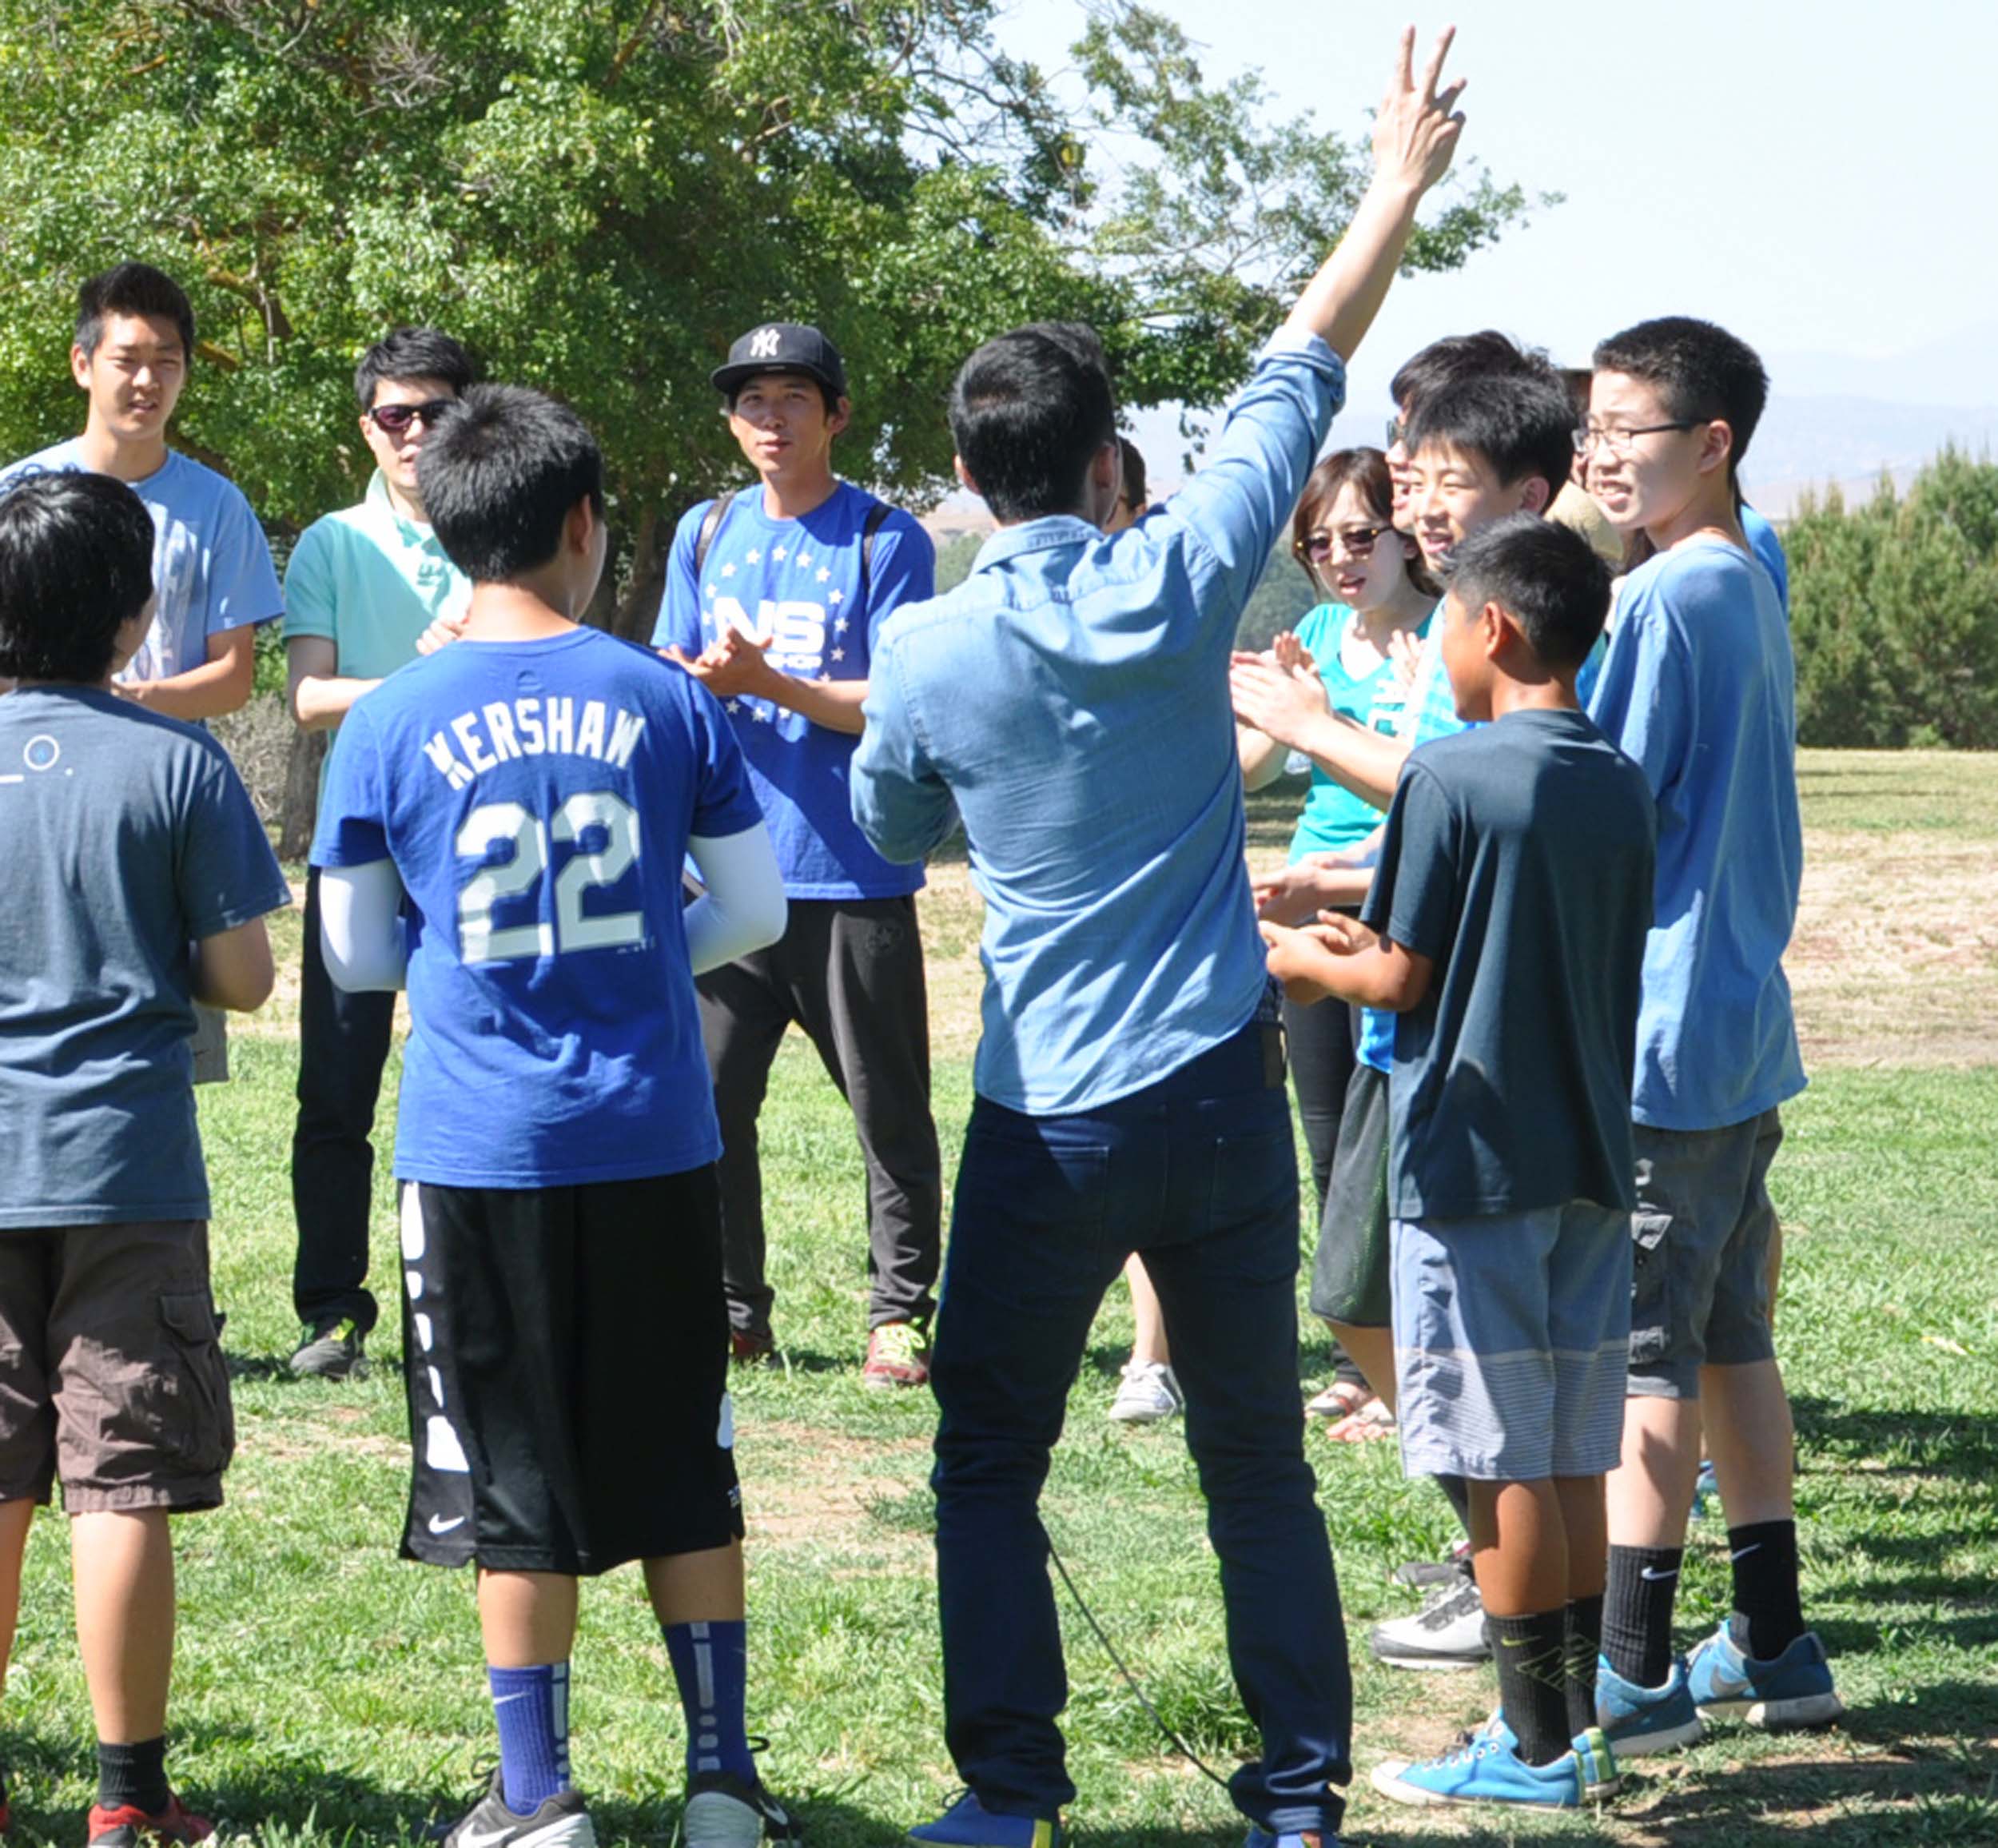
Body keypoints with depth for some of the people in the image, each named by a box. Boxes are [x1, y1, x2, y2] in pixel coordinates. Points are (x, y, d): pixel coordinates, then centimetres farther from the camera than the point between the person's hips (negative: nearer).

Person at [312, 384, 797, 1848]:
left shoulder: (390, 723, -4)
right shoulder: (664, 701, -1)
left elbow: (356, 958, 4)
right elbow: (755, 911, 6)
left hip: (481, 1156, -1)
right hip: (654, 1147, 1)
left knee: (515, 1488, 7)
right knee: (681, 1472, 11)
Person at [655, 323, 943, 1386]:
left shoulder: (886, 540, -2)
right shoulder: (706, 534, 13)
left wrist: (765, 683, -21)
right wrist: (691, 681, -12)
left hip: (854, 878, -4)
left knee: (888, 1110, 1)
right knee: (707, 1101, 3)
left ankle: (900, 1314, 10)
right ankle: (732, 1315, 12)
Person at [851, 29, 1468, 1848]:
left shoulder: (925, 656, -6)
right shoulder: (1181, 583, -6)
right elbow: (1297, 383, 6)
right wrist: (1400, 187, 16)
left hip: (1045, 1125, -1)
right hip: (1221, 1095, 1)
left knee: (990, 1464, 11)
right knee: (1258, 1467, 10)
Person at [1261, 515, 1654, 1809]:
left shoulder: (1453, 779, -14)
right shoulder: (1621, 785, 8)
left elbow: (1402, 980, -12)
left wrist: (1302, 961, 9)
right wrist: (1373, 945, 20)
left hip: (1474, 1164, -7)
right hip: (1590, 1162, 7)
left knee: (1502, 1460, -1)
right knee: (1572, 1457, 12)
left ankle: (1534, 1745, 3)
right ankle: (1584, 1725, 16)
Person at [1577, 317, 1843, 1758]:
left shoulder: (1665, 599, -16)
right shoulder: (1754, 590, 13)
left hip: (1653, 1031, -9)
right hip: (1745, 1024, 9)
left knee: (1640, 1353, -4)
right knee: (1730, 1338, 14)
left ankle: (1635, 1671, -1)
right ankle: (1773, 1647, 18)